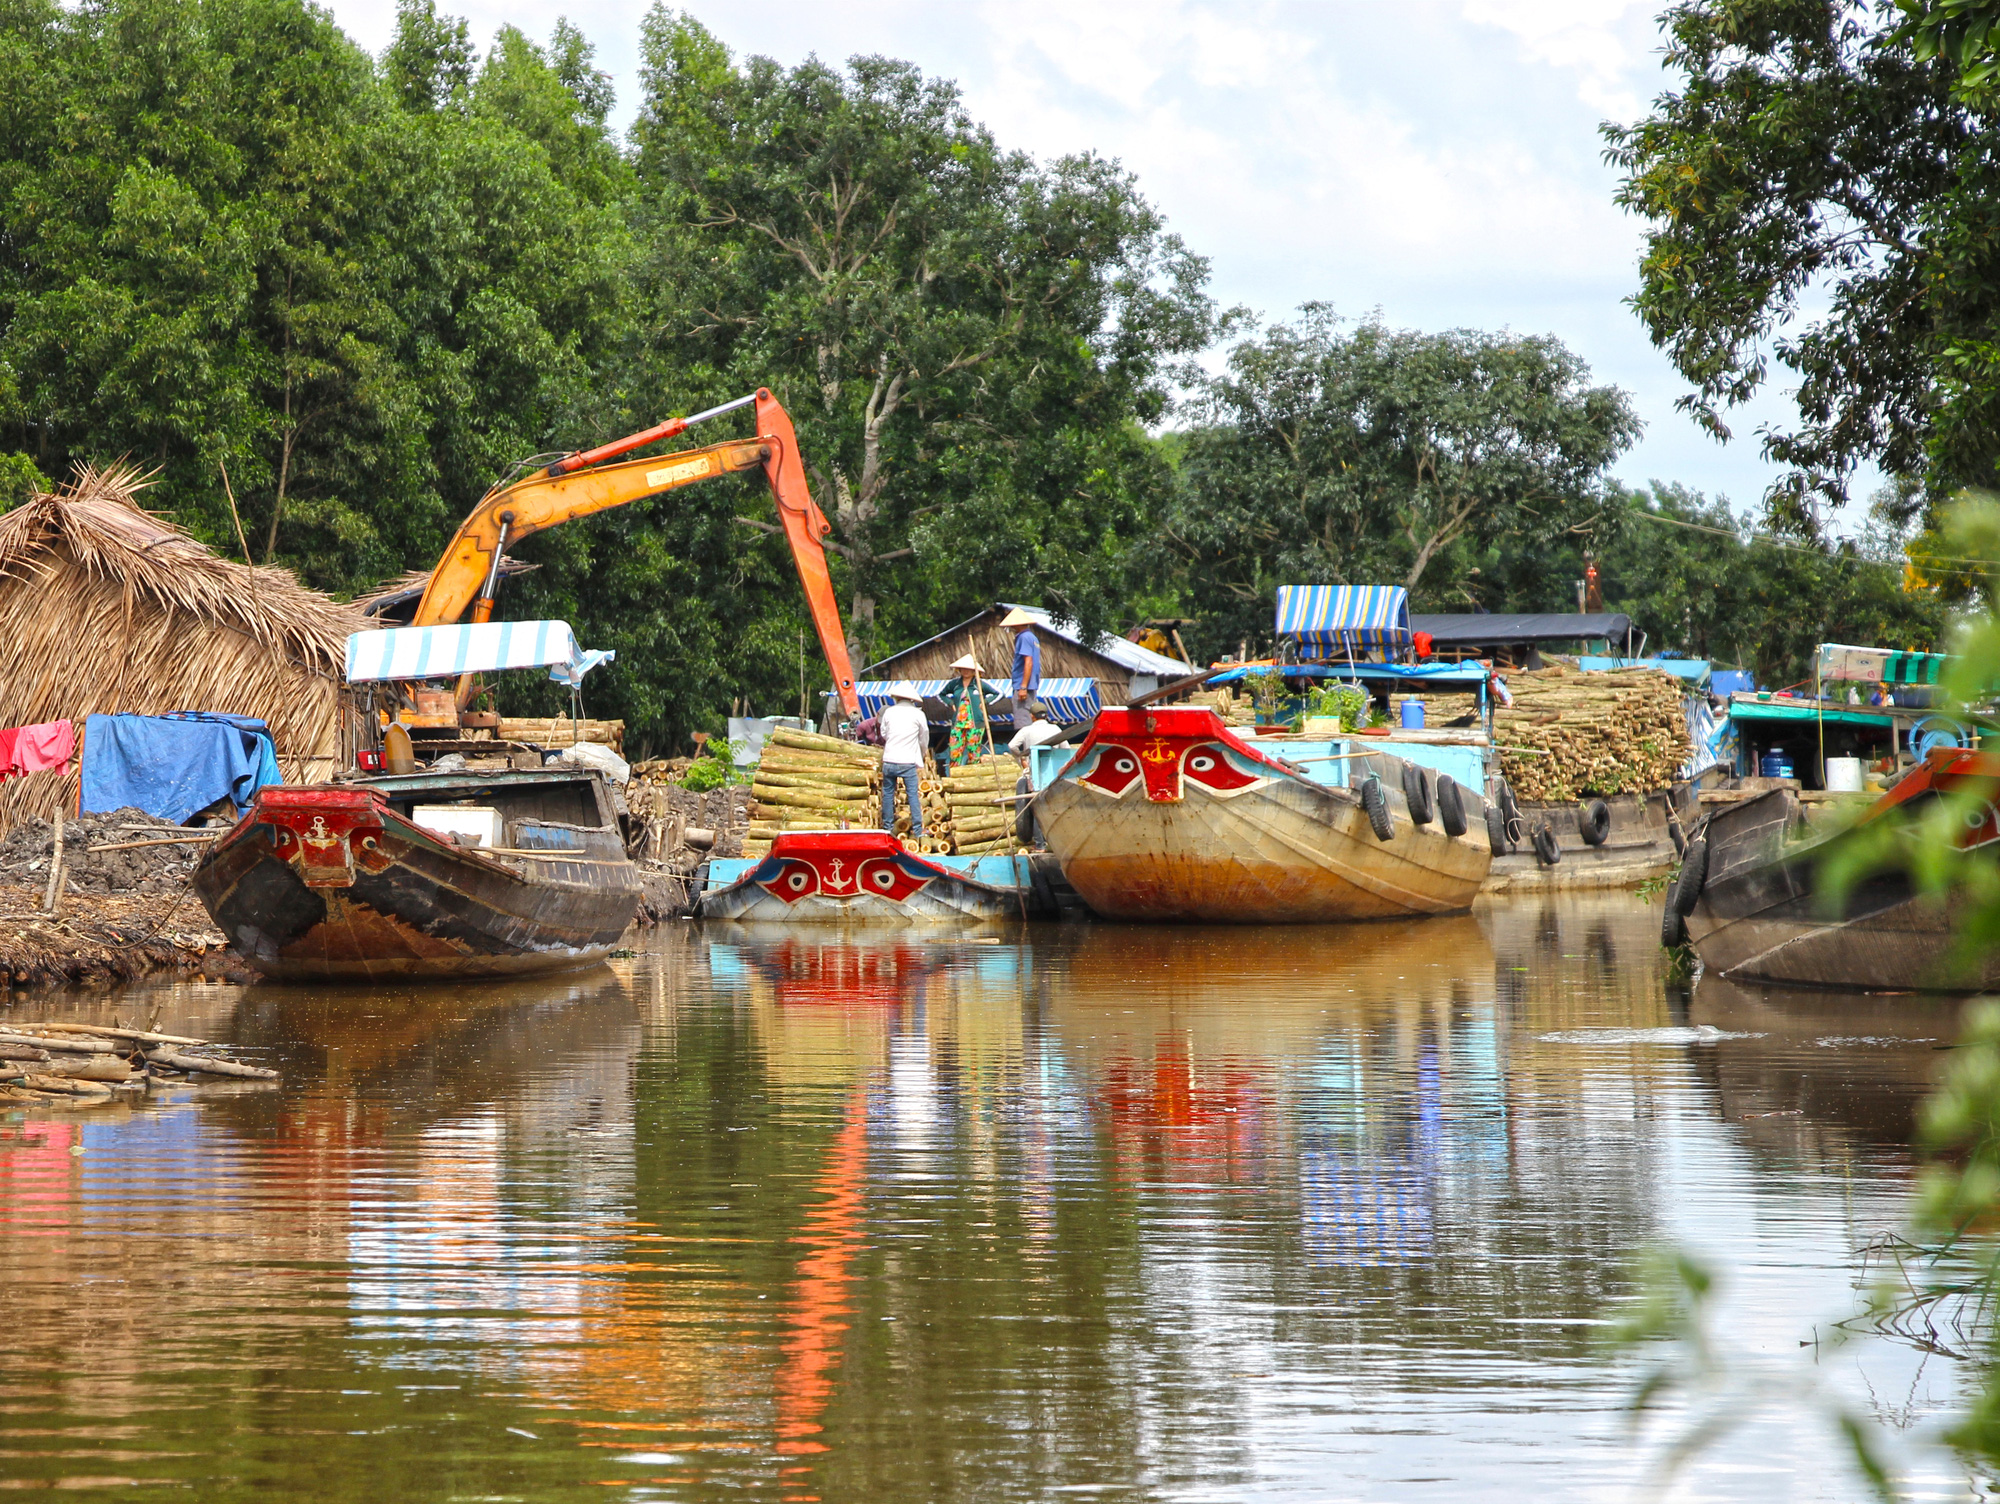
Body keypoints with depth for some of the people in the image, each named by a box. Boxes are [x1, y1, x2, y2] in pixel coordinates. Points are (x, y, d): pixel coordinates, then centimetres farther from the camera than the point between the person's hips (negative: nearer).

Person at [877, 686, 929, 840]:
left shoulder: (889, 712, 2)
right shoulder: (918, 714, -1)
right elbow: (924, 739, 10)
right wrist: (922, 754, 30)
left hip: (889, 759, 2)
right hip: (908, 761, -2)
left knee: (888, 794, 12)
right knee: (913, 794, 2)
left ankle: (888, 828, 16)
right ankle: (917, 830, -1)